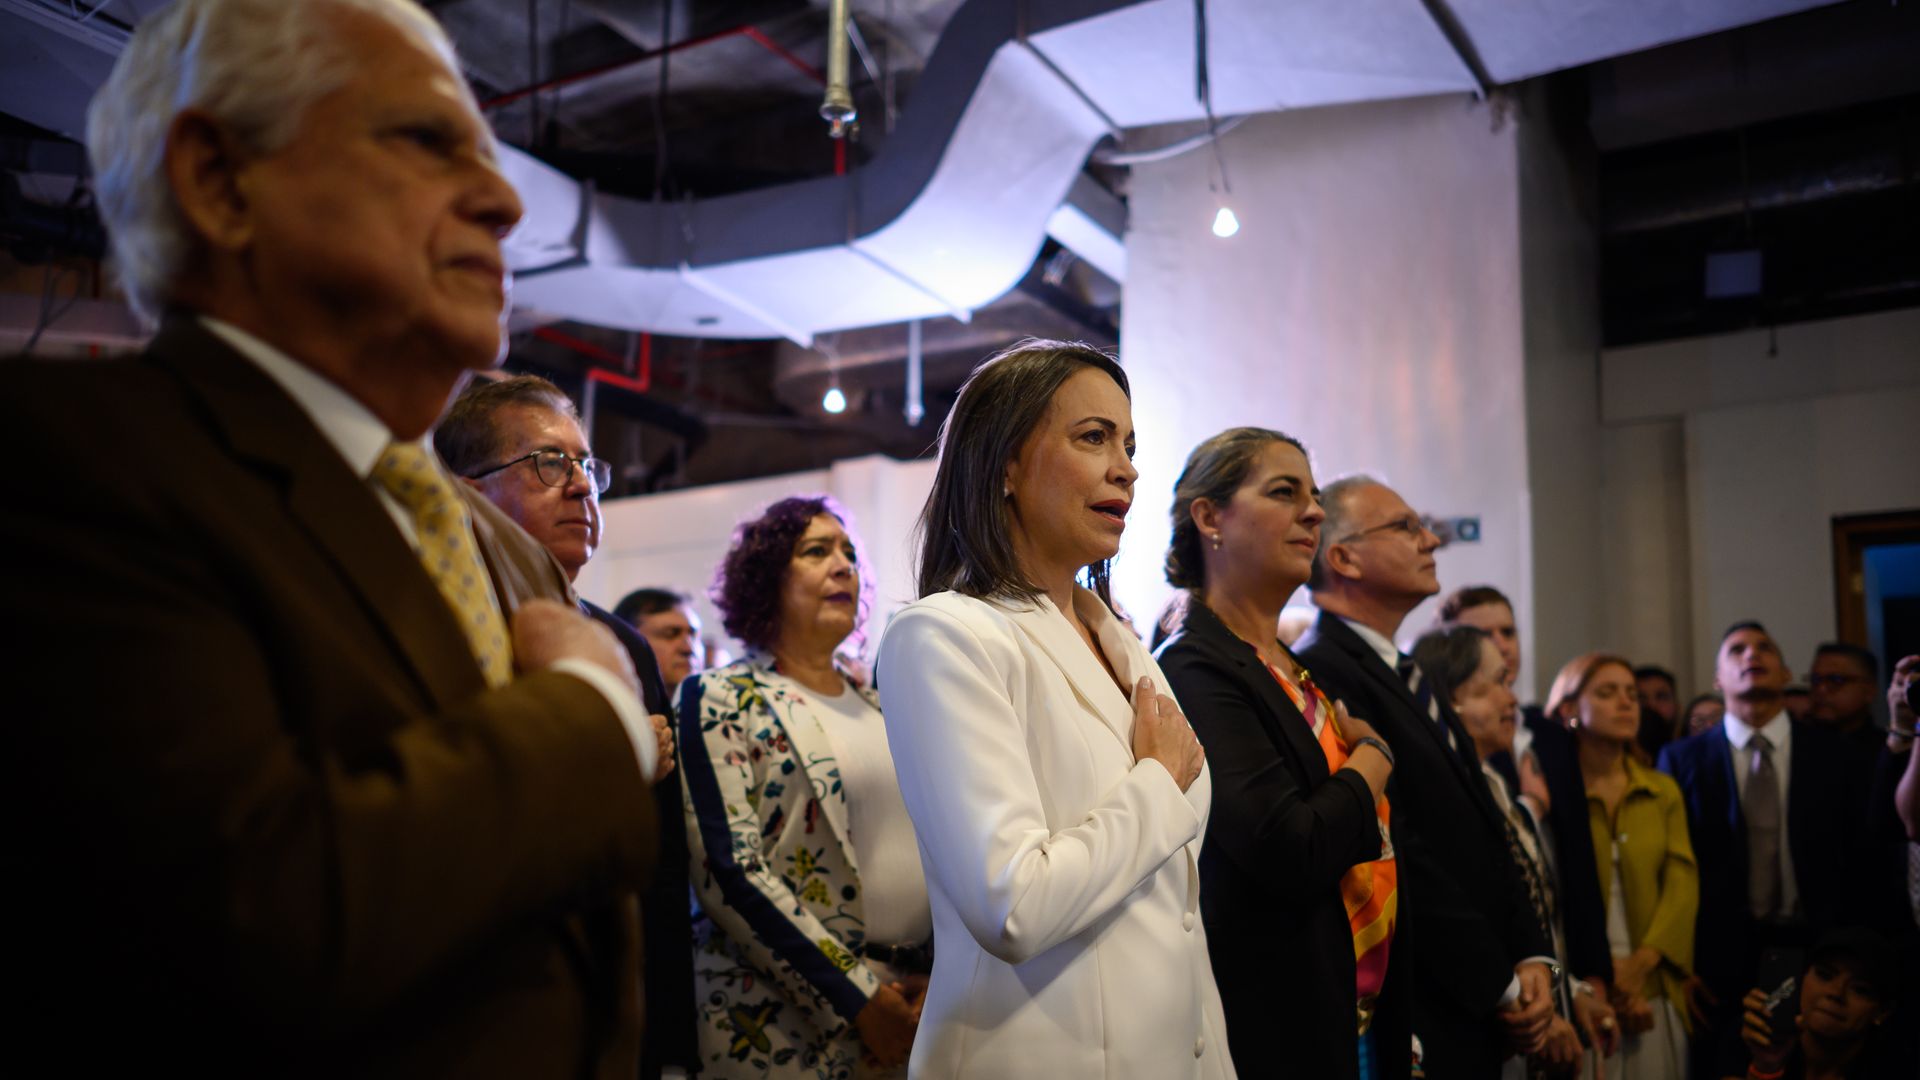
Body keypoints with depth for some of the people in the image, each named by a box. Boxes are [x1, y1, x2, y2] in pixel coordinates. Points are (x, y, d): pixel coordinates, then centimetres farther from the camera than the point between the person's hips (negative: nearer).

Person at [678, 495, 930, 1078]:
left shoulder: (875, 698, 10)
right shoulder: (721, 702, -6)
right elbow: (729, 874, -14)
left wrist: (939, 977, -4)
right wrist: (859, 999, -15)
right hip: (786, 1024, -5)